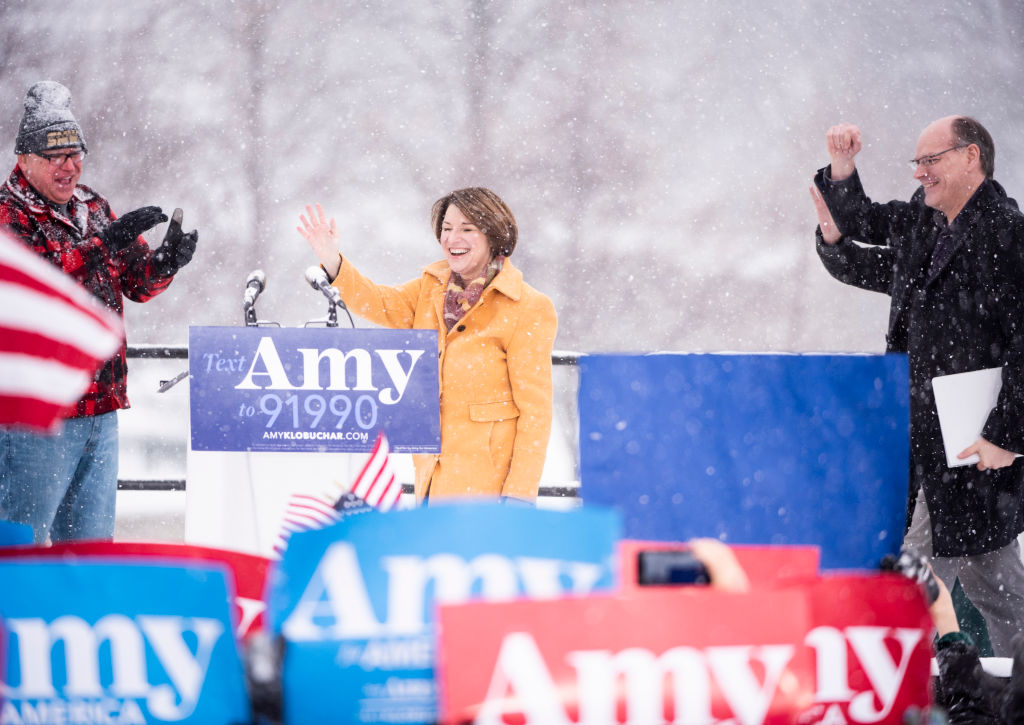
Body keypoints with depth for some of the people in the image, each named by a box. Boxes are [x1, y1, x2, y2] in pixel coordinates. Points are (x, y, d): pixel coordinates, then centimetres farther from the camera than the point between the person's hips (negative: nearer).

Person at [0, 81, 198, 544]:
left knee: (91, 540, 13)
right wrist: (106, 242, -32)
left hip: (100, 409, 7)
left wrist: (167, 261, -8)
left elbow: (135, 283, 15)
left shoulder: (93, 208, 14)